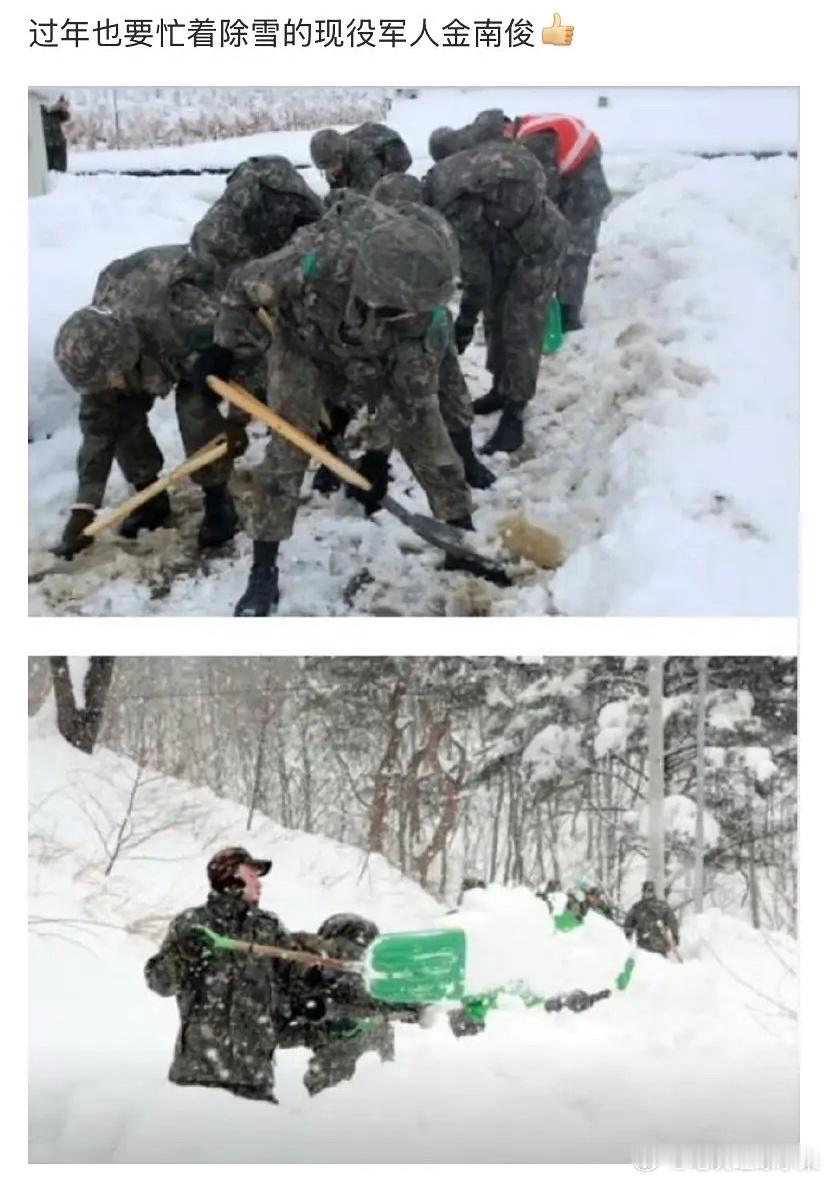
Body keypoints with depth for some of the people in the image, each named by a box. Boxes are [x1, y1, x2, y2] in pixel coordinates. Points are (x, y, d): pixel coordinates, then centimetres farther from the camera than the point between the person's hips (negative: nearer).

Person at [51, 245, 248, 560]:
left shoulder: (180, 320, -47)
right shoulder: (98, 350, -26)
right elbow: (97, 426, -18)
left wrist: (235, 420, -31)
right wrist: (84, 507, -19)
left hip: (209, 340, -5)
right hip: (152, 347, 5)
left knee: (195, 407, -28)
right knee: (119, 413, -12)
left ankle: (218, 502, -8)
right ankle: (151, 498, 9)